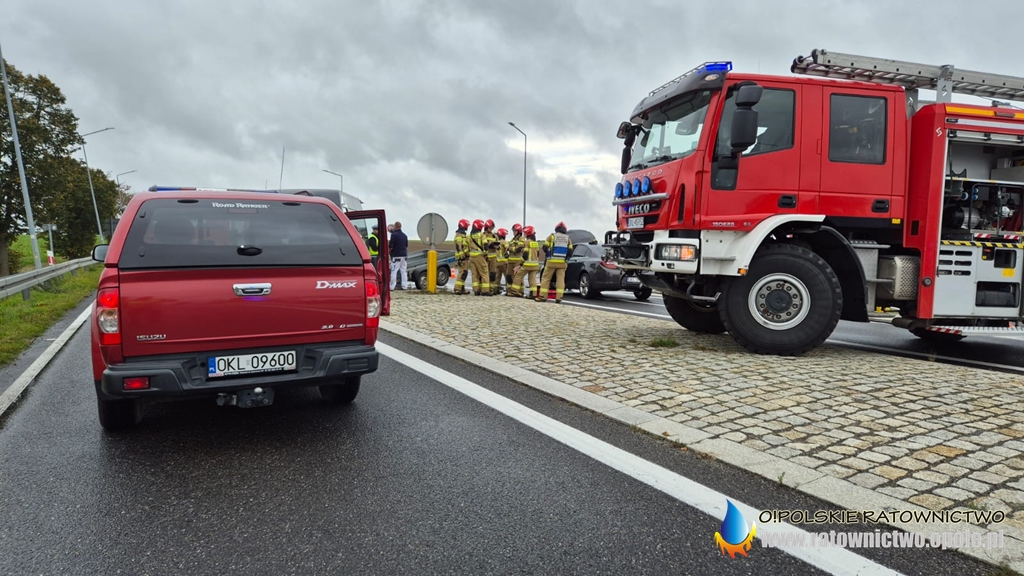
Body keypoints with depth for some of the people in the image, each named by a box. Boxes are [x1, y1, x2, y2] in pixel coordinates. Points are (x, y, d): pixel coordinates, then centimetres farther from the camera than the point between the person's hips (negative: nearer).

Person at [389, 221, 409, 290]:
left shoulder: (394, 235, -11)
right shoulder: (404, 235, 12)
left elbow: (391, 246, -14)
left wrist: (390, 251, 4)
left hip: (396, 255, -7)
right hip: (404, 255, 7)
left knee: (394, 271, -5)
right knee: (403, 270, 10)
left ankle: (392, 286, -7)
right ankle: (404, 286, 11)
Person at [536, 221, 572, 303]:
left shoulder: (552, 236, 3)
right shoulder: (568, 239, 11)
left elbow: (545, 248, 1)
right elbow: (570, 251, 7)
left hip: (552, 261, -2)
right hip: (562, 262, 2)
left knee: (546, 278, 4)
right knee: (560, 279, 3)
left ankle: (542, 296, 2)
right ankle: (558, 297, -3)